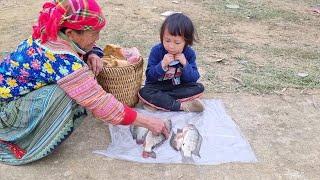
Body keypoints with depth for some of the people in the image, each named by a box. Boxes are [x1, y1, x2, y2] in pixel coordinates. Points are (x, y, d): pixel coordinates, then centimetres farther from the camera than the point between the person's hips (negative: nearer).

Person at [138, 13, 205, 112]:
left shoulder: (189, 53, -8)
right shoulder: (156, 51, -13)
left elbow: (194, 79, -11)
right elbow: (149, 76, -14)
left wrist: (185, 64, -26)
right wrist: (162, 65, -31)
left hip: (179, 87, 2)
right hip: (157, 87, -2)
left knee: (199, 87, -21)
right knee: (143, 93, -30)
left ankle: (157, 101, -26)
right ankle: (182, 106, -29)